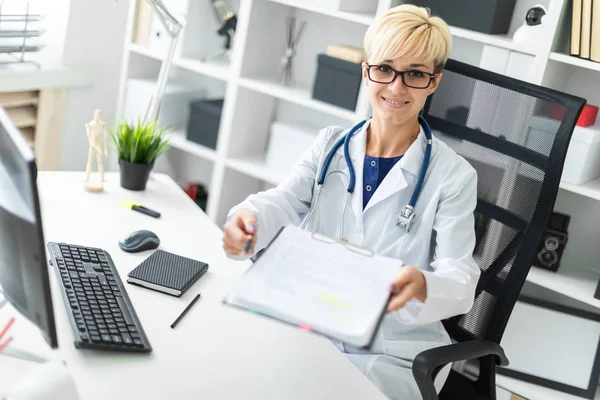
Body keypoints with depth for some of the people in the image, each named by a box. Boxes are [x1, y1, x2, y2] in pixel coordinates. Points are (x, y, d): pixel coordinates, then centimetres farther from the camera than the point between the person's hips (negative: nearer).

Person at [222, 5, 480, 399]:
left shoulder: (454, 175, -6)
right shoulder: (331, 144, 5)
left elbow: (460, 278, -13)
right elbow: (283, 201, -9)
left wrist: (420, 285, -37)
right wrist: (246, 220, -33)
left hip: (394, 355, -3)